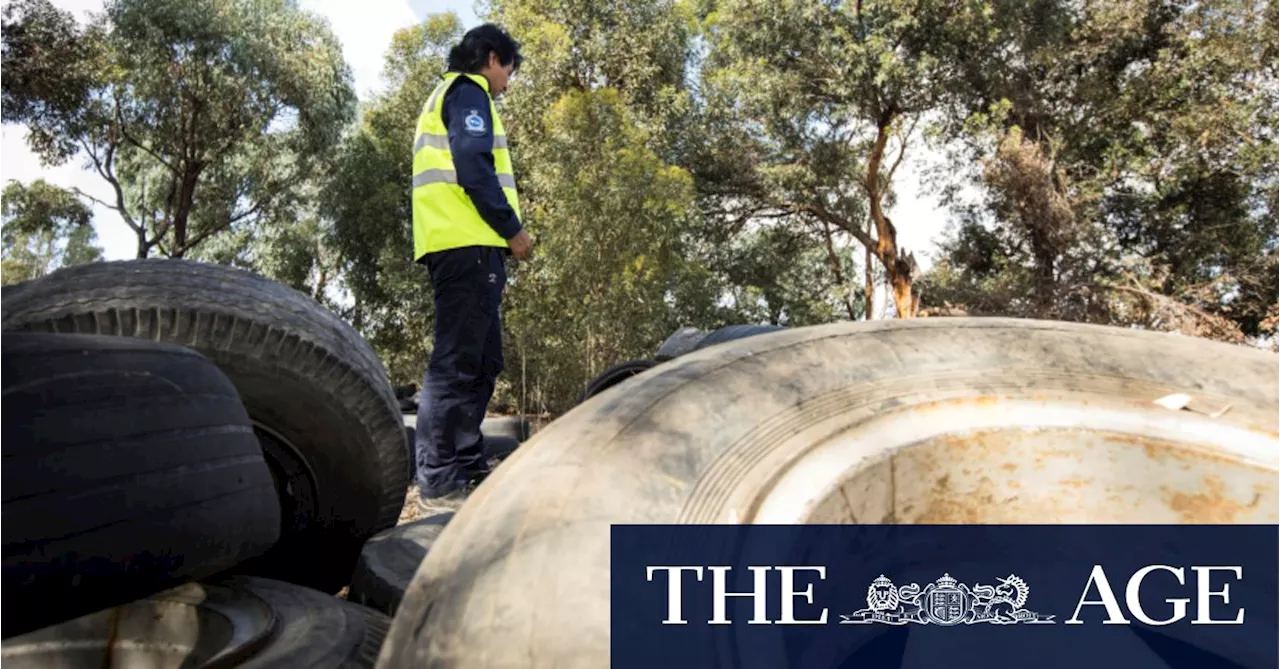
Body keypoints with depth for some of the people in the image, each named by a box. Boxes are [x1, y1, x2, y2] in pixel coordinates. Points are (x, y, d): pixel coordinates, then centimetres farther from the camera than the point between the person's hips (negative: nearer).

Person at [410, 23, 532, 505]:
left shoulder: (446, 96, 31)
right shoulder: (468, 91, 1)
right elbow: (474, 168, -15)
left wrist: (502, 233, 18)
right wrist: (513, 229, -8)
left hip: (459, 245, 10)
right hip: (469, 243, -10)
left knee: (481, 361, 10)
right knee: (458, 360, -12)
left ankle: (466, 464, 13)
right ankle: (437, 476, -11)